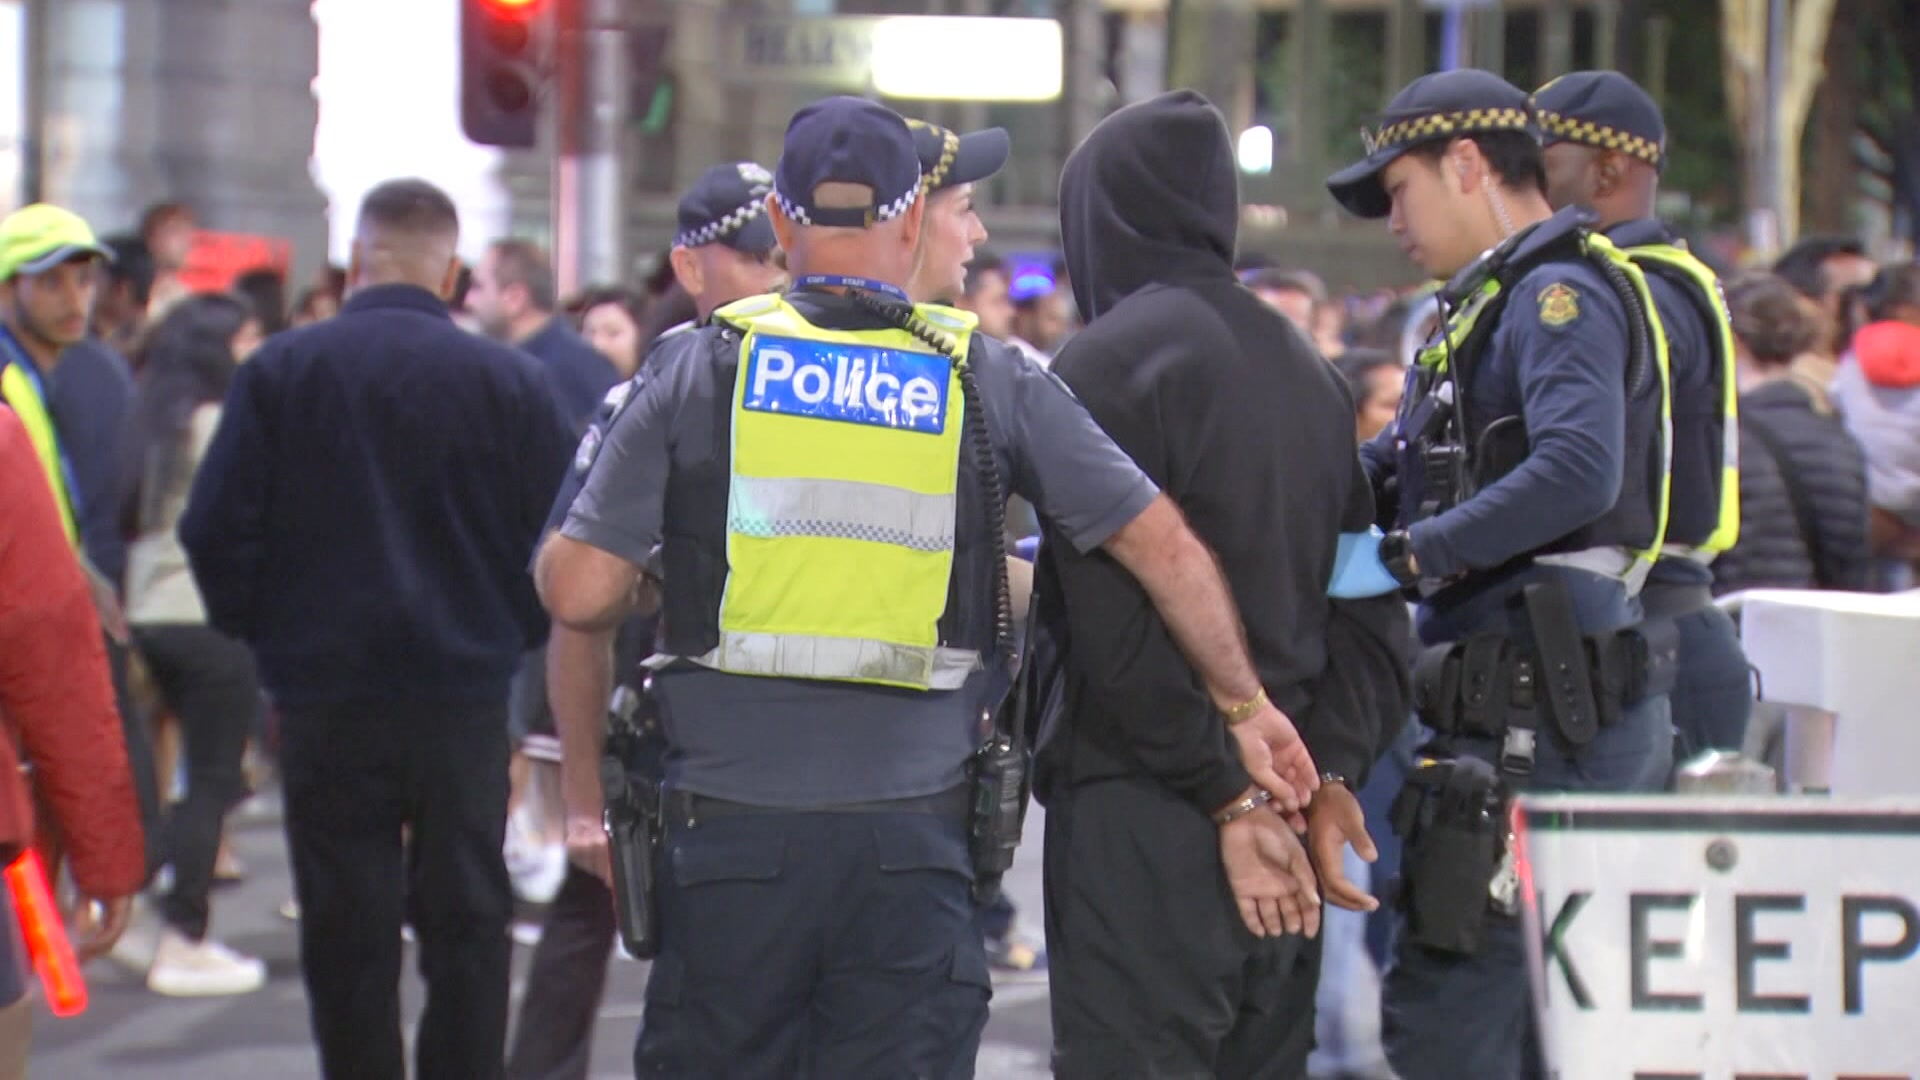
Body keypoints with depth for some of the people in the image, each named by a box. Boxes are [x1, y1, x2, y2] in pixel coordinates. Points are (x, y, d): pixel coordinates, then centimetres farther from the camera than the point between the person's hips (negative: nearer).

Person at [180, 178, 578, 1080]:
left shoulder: (280, 370, -6)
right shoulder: (511, 382, -4)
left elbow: (215, 531, -5)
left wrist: (259, 632, 10)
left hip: (323, 695, -1)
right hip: (466, 691, 1)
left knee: (347, 934, 7)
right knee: (466, 922, 10)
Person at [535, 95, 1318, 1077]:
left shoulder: (701, 370, 1)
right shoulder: (988, 380, 4)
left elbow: (579, 593, -2)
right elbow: (1165, 547, 4)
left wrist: (650, 585, 21)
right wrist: (1245, 703, 16)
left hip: (731, 829, 0)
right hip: (912, 845, 0)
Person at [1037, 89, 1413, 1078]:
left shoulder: (1106, 364, -9)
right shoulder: (1304, 368, 14)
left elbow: (1120, 623, -16)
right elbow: (1370, 610, 9)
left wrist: (1229, 800, -13)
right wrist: (1329, 778, 1)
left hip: (1141, 815, -8)